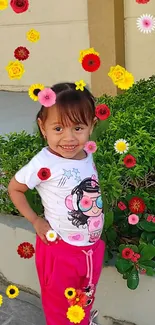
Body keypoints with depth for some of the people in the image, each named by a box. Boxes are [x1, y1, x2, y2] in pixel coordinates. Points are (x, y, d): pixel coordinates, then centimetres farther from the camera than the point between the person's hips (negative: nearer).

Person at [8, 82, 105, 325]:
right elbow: (14, 188, -11)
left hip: (92, 246, 6)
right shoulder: (44, 164, -25)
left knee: (85, 301, 28)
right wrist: (36, 221, -13)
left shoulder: (88, 156, -7)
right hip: (61, 249, -5)